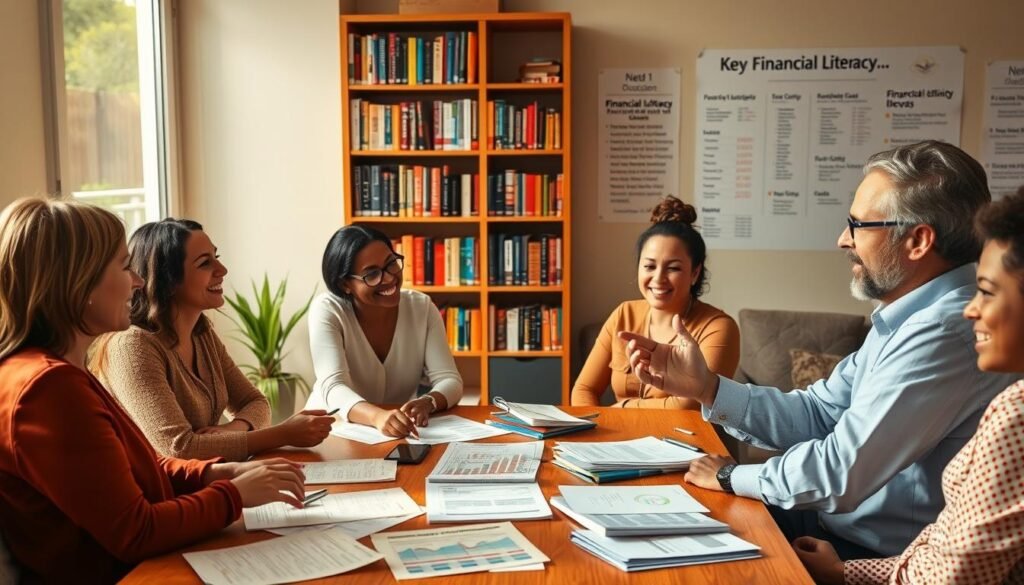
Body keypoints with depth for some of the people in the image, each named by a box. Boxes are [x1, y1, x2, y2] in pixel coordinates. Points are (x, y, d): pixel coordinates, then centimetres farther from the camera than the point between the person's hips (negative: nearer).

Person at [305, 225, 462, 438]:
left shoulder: (422, 307, -4)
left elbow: (449, 380, -9)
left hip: (402, 432, 2)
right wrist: (377, 416, -45)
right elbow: (334, 388, -26)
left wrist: (427, 402, -31)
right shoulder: (327, 311, -14)